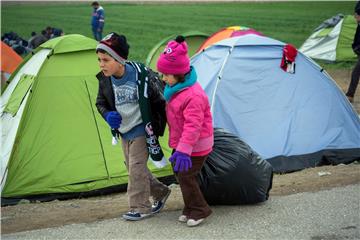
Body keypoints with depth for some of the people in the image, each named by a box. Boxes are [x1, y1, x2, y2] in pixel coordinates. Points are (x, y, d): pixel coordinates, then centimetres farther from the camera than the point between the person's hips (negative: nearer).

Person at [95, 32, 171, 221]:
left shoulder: (141, 76, -25)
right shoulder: (105, 80, -11)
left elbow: (159, 101, -14)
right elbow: (100, 103, 7)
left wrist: (157, 128, -10)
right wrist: (108, 115, -15)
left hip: (141, 130, -7)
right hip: (124, 131, 7)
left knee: (136, 166, -7)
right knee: (133, 167, 16)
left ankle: (140, 207, 9)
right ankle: (160, 193, 35)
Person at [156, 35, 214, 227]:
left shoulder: (193, 96, -29)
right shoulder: (175, 89, 4)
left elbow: (193, 125, -33)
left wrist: (183, 149, -37)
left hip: (195, 146, -10)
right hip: (181, 143, 10)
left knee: (185, 176, -5)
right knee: (180, 173, 15)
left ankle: (199, 210, 12)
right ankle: (191, 208, 29)